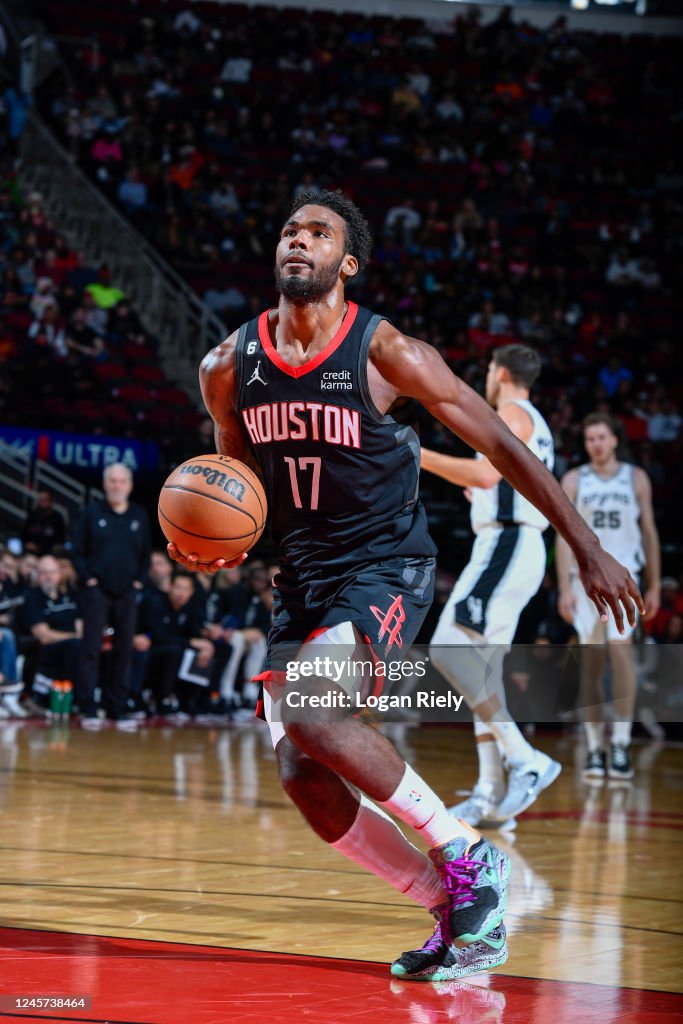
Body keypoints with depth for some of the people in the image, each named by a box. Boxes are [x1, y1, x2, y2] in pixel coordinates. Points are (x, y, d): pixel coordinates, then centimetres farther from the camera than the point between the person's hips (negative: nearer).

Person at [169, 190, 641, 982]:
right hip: (301, 577, 6)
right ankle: (454, 911, 11)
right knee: (301, 778, -4)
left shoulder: (384, 353, -13)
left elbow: (501, 446, -7)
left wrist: (587, 549, -7)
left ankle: (467, 854, -11)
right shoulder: (229, 367, 1)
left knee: (311, 714, -29)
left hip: (385, 568, -6)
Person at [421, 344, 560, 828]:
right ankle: (491, 796, 3)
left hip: (506, 545, -11)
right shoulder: (534, 423, 25)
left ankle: (525, 759, -23)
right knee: (481, 667, 8)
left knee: (448, 650, -19)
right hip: (518, 548, 11)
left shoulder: (512, 413, -6)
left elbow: (487, 474, -21)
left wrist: (418, 455, -16)